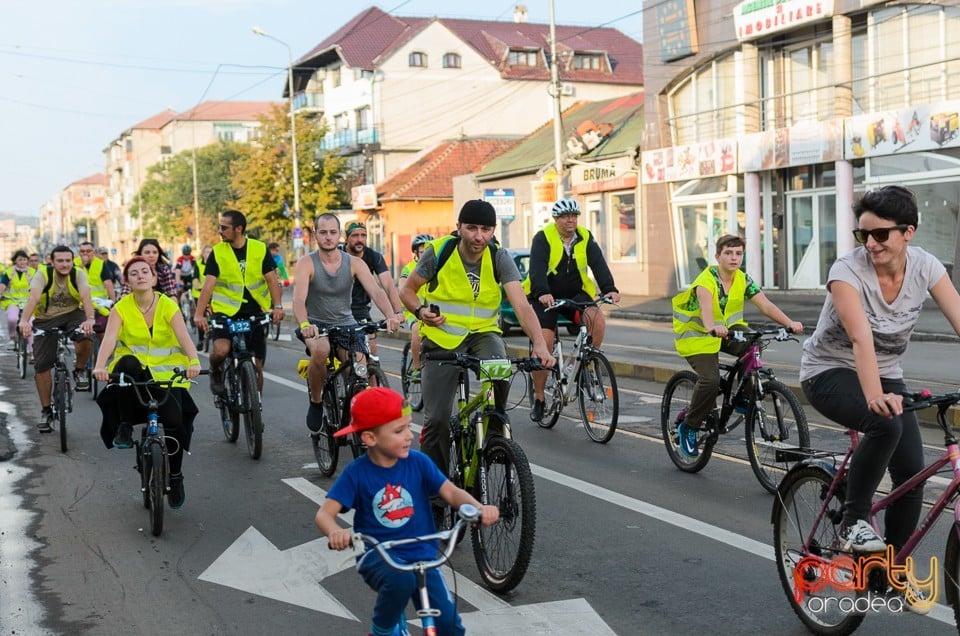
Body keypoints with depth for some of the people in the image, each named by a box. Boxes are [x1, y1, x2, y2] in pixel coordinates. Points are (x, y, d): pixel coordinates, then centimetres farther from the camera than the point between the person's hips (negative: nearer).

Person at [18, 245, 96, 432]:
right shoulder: (43, 274, -17)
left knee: (86, 337, -33)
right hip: (46, 319, 0)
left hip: (73, 314, 0)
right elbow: (33, 297, -33)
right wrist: (24, 321, -51)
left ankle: (80, 371, -4)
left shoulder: (78, 273, -14)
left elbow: (85, 297, -31)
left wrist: (89, 319, -51)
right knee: (41, 365, -8)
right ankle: (46, 411, 6)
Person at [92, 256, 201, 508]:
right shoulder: (121, 308, -3)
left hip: (166, 374, 0)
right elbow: (109, 339, -18)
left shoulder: (168, 306, -5)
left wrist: (193, 362, -39)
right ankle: (124, 428, -18)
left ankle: (175, 476, 6)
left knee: (174, 420, -21)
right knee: (127, 363, -37)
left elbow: (184, 337, -18)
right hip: (133, 372, 0)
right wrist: (100, 366, -38)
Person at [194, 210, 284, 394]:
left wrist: (277, 306, -19)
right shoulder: (217, 252, -2)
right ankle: (215, 372, 8)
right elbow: (208, 285, -9)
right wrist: (199, 314, -22)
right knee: (220, 350, -27)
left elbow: (272, 280, -3)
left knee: (256, 366, 2)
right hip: (226, 311, -1)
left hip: (255, 312, 1)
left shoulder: (260, 249, 0)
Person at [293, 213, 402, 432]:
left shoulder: (354, 263, -4)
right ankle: (316, 402, -10)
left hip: (345, 324, 2)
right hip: (316, 325, -2)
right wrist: (304, 324, -46)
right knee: (320, 350, -36)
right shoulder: (307, 263, -10)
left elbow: (376, 291, -17)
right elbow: (299, 299, -24)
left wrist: (390, 315, -38)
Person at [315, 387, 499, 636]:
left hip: (420, 554, 2)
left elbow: (451, 492, -12)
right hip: (378, 554, -2)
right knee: (400, 579, -36)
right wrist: (336, 532, -40)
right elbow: (324, 514, -15)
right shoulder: (357, 473, -10)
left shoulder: (418, 463, -5)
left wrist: (479, 509, -33)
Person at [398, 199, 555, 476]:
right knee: (437, 419, -8)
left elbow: (521, 305, -22)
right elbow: (407, 290, -2)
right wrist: (421, 311, -24)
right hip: (441, 337, 0)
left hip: (482, 333, 1)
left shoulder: (499, 258, -12)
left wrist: (540, 344, -38)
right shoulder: (439, 251, -13)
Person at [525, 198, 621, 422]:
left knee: (597, 319, -26)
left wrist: (609, 289, -28)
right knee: (543, 344, -12)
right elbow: (537, 268, -22)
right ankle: (538, 399, 2)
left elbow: (598, 264, -11)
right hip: (546, 298, -3)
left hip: (576, 294, 3)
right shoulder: (543, 238, -9)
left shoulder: (585, 238, 1)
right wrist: (543, 293, -40)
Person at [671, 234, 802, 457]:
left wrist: (790, 323, -34)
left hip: (727, 331, 6)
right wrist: (712, 328, -65)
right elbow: (705, 307, -43)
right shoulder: (706, 281, -23)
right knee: (710, 380, -26)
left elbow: (766, 305, -17)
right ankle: (688, 427, -5)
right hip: (697, 335, -6)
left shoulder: (743, 280, -6)